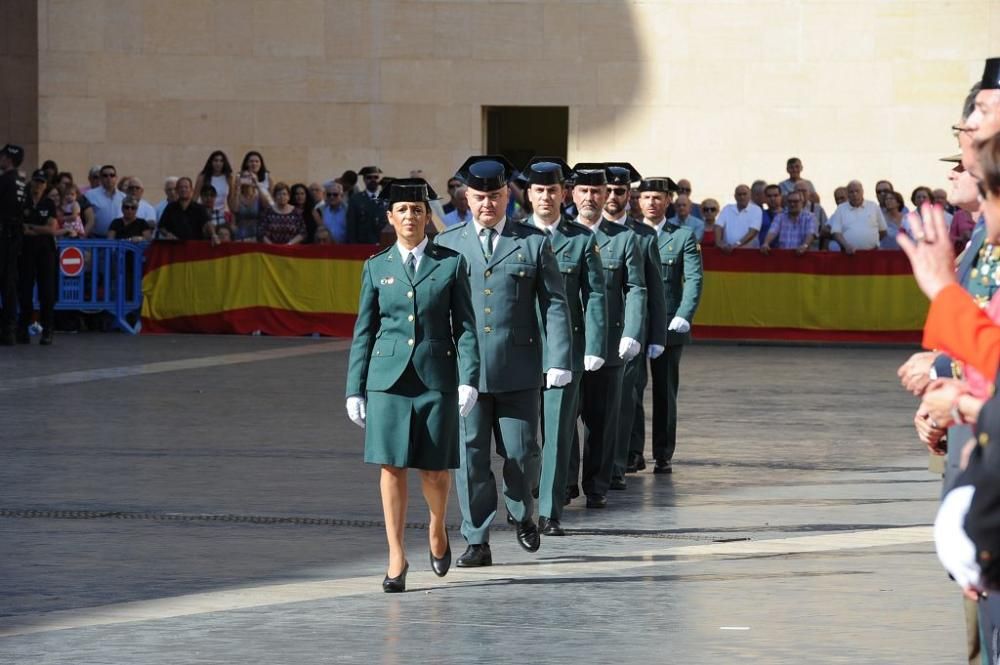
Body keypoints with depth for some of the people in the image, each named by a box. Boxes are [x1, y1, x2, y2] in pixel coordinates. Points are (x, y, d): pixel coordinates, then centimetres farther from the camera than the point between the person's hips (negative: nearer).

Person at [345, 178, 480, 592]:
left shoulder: (451, 263, 4)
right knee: (392, 466, -4)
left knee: (434, 467, 1)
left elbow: (465, 326, 2)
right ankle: (397, 559, 1)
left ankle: (437, 528, 31)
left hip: (436, 376, -1)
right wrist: (355, 390, 6)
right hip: (388, 376, 1)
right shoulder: (377, 267, 8)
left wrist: (469, 380, -8)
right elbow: (364, 331, 10)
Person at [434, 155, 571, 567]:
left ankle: (521, 514, 31)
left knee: (521, 452, 2)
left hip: (518, 371, -1)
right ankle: (477, 542, 7)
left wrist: (558, 360, -5)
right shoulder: (446, 245, 8)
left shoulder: (534, 243, 6)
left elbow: (554, 304, 4)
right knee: (470, 455, 0)